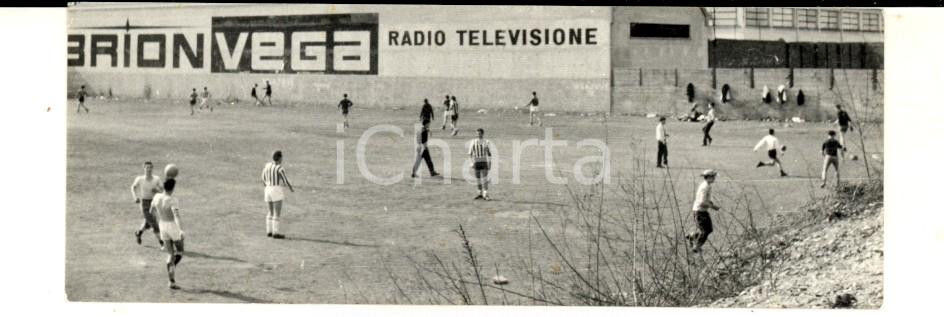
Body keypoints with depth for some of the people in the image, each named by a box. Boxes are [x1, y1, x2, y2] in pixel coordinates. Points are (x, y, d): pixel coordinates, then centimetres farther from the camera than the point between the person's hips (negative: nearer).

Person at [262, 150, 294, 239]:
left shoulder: (266, 167, 9)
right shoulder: (279, 168, -12)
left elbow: (264, 182, 16)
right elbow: (286, 181, -11)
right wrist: (291, 189, 6)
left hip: (268, 191, 7)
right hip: (277, 192, -7)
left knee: (271, 212, 16)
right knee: (277, 213, -4)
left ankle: (269, 232, 15)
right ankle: (275, 233, -6)